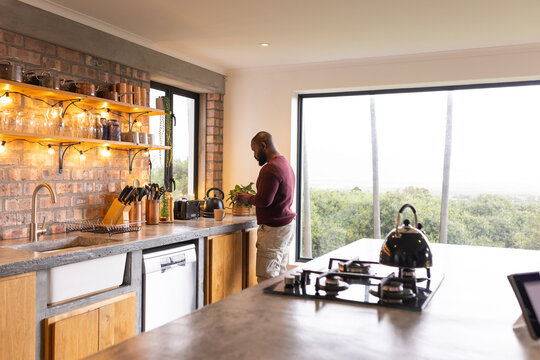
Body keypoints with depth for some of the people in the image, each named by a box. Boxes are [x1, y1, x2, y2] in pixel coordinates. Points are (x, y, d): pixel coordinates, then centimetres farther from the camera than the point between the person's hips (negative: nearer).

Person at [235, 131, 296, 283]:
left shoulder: (270, 168, -16)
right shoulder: (285, 164, 17)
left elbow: (263, 200, -21)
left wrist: (248, 199, -2)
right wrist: (251, 198, 16)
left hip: (274, 229, -10)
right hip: (287, 226, 10)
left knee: (266, 279, -8)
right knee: (280, 275, 12)